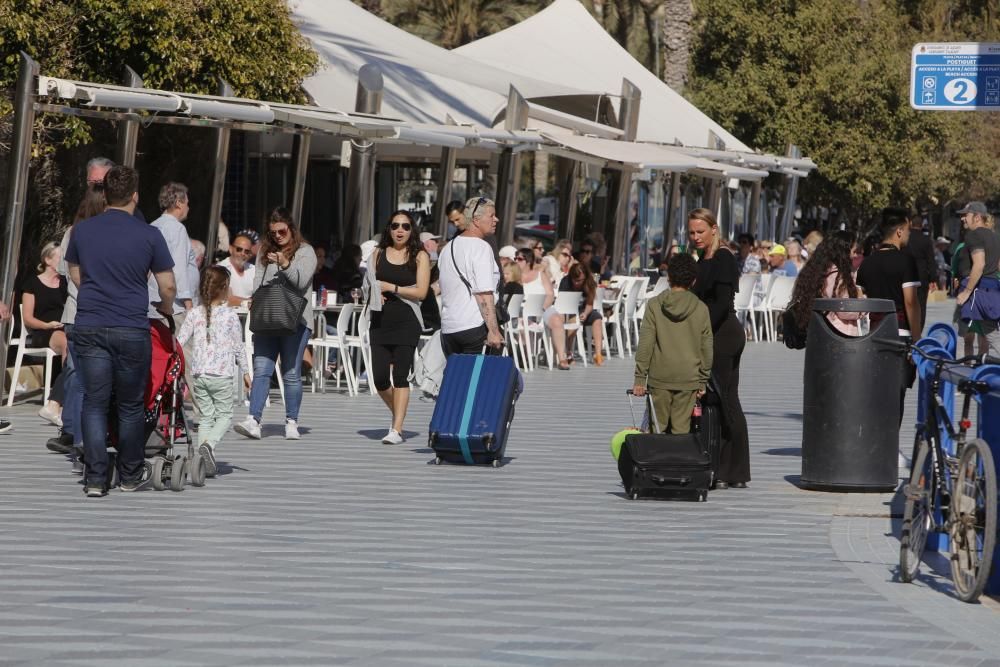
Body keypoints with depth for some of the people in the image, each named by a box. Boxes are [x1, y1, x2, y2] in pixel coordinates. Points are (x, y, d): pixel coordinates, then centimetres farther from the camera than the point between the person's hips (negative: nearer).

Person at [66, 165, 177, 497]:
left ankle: (95, 479, -2)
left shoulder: (82, 231, 4)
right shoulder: (148, 235, -5)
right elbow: (168, 287, -1)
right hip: (132, 329, -2)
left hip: (89, 328, 2)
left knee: (94, 403, 4)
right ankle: (130, 476, 17)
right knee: (131, 406, 10)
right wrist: (166, 308, 21)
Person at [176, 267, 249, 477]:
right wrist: (245, 371, 11)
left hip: (198, 373, 3)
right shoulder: (230, 315, -5)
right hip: (221, 375, -3)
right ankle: (209, 444, -19)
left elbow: (179, 341, 1)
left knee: (206, 416, 12)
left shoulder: (194, 314, 2)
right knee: (225, 415, 8)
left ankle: (206, 462, 6)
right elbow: (238, 347, 0)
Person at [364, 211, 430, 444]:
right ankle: (398, 414, 25)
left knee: (400, 374, -9)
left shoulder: (420, 256, 2)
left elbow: (421, 292, -5)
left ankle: (397, 429, -10)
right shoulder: (379, 254, 13)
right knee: (380, 377, -1)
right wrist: (376, 293, -6)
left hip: (407, 322, -4)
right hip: (381, 321, 4)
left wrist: (390, 288, -9)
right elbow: (370, 284, 16)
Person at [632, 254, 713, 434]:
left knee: (657, 428, 6)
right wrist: (703, 382, 12)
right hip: (689, 379, 1)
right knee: (681, 430, 2)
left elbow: (645, 344, -5)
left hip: (659, 378, -1)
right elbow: (707, 348, 3)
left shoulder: (654, 305, -4)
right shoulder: (701, 309, -1)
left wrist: (640, 378, 0)